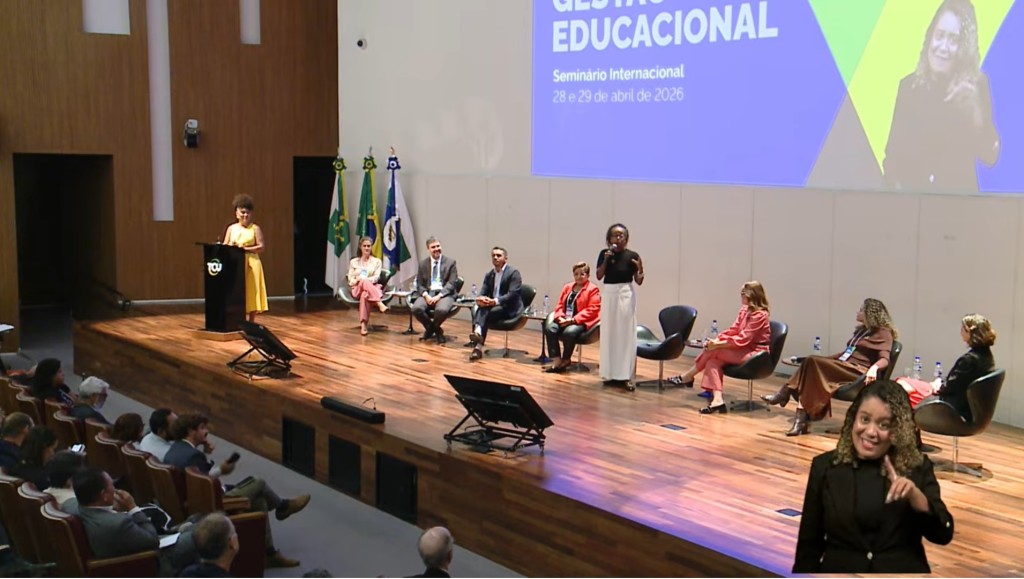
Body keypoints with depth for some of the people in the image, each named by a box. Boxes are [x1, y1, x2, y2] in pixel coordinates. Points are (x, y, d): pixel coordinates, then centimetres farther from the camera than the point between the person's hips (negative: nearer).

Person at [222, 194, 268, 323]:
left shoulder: (255, 228, 2)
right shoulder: (231, 228, 10)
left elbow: (261, 247, -5)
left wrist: (245, 248, -14)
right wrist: (232, 247, -13)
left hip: (251, 264, -2)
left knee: (252, 294, -1)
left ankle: (251, 323, 7)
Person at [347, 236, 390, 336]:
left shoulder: (377, 262, 15)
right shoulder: (354, 262, 19)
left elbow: (376, 278, 1)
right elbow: (350, 280, 11)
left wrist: (363, 279, -17)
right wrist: (358, 280, -13)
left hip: (373, 288, 0)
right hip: (358, 290, 0)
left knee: (365, 295, -41)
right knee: (364, 281, -40)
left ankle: (363, 324, -55)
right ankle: (380, 304, -55)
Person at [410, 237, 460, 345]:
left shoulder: (450, 262, 5)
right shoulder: (423, 264, 13)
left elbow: (452, 283, -3)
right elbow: (419, 284, 9)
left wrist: (439, 295, -18)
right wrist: (426, 295, -13)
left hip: (445, 294, -2)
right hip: (428, 294, 3)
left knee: (442, 310, -37)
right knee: (416, 308, -29)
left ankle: (434, 327, 1)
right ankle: (431, 328, 2)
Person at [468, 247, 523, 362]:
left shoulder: (513, 273, -5)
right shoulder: (489, 275, 16)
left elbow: (512, 294, -16)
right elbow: (483, 292, 8)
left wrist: (495, 301, -29)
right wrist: (480, 299, -18)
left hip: (509, 309, -5)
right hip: (492, 306, 5)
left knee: (486, 313, -31)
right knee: (479, 309, -28)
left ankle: (478, 346, -37)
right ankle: (478, 333, -47)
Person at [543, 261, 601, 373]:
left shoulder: (593, 289, -2)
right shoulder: (567, 287, 19)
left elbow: (592, 310, -12)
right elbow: (559, 305, 16)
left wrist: (573, 320, -19)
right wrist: (560, 317, -7)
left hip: (582, 322, -6)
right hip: (564, 321, 6)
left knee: (569, 332, -36)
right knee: (549, 328, -24)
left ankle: (566, 359, -11)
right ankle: (557, 361, -19)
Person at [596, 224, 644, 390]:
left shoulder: (632, 256, -4)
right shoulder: (604, 254, 3)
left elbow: (639, 281, -1)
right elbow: (599, 276, -2)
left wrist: (640, 269, -21)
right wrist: (606, 259, -13)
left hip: (626, 294, -2)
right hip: (608, 294, 2)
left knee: (626, 333, -3)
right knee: (609, 333, 6)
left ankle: (626, 375, -2)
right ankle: (610, 373, 14)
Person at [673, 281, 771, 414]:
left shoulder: (759, 315, -16)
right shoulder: (745, 310, 10)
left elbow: (742, 339, -22)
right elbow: (733, 330, 9)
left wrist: (718, 344, -23)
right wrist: (716, 340, -9)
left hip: (754, 354, -8)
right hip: (742, 349, 8)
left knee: (713, 351, -20)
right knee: (713, 361, -16)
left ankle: (688, 377, -3)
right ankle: (717, 400, -26)